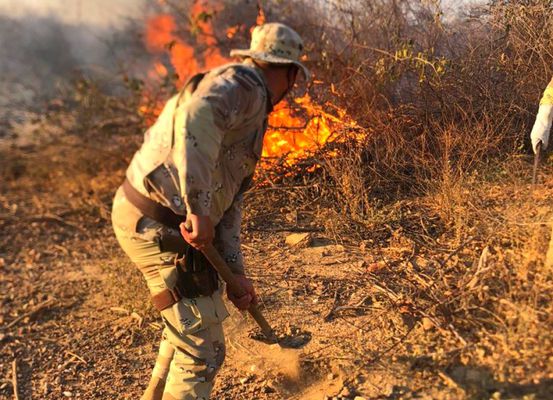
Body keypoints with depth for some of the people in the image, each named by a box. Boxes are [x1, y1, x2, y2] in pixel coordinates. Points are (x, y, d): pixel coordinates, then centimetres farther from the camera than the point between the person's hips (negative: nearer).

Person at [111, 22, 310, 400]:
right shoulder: (242, 85, -11)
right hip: (159, 226, -10)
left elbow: (231, 199, 18)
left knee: (187, 326, 29)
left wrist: (236, 271, 15)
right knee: (203, 347, 0)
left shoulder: (252, 113, 20)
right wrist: (199, 207, -36)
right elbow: (195, 118, -35)